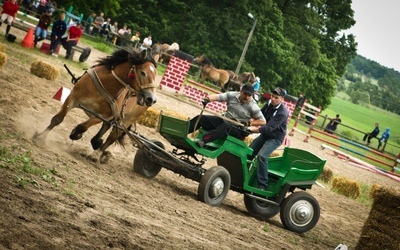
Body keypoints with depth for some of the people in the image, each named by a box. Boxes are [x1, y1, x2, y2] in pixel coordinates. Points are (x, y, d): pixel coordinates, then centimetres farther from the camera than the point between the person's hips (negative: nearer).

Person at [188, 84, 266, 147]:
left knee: (226, 126, -42)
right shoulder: (233, 95, 2)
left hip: (238, 129, -5)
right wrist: (207, 99, -27)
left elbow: (263, 121, -5)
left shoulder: (253, 106, -6)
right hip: (224, 121, 5)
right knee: (200, 118, -9)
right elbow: (217, 96, -5)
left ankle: (203, 140, -57)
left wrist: (248, 123, -15)